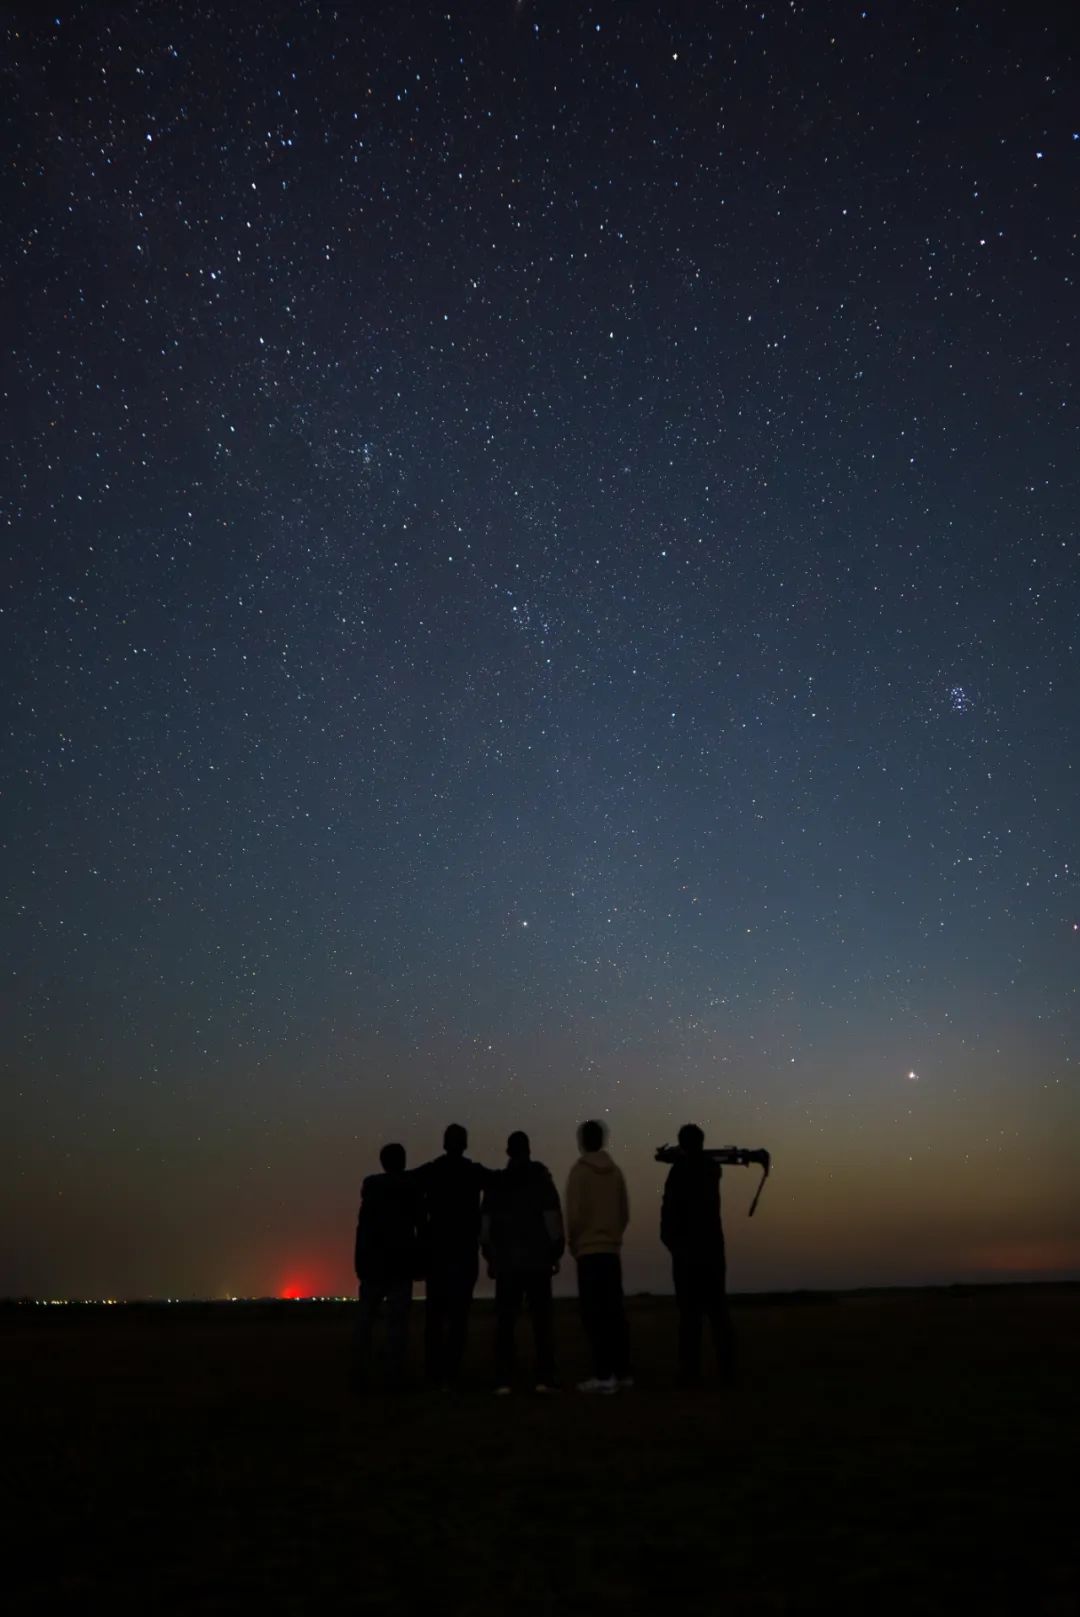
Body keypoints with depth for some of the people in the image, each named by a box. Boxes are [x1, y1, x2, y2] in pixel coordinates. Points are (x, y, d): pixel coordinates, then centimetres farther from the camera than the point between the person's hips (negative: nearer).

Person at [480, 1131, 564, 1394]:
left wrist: (491, 1258, 12)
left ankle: (503, 1381, 1)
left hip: (506, 1263, 1)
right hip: (538, 1261, -1)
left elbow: (485, 1226, 3)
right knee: (541, 1322, 5)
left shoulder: (495, 1183, 3)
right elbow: (553, 1222, -6)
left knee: (505, 1324, 6)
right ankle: (544, 1379, 0)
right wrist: (555, 1255, 4)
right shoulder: (541, 1180, -2)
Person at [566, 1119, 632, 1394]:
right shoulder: (615, 1171, 7)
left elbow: (574, 1213, -12)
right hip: (612, 1250, 6)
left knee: (594, 1313, -3)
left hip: (588, 1250, -6)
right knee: (614, 1311, 11)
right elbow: (625, 1213, 8)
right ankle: (622, 1371, 14)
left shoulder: (579, 1170, -9)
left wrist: (572, 1244, 1)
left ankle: (604, 1375, -5)